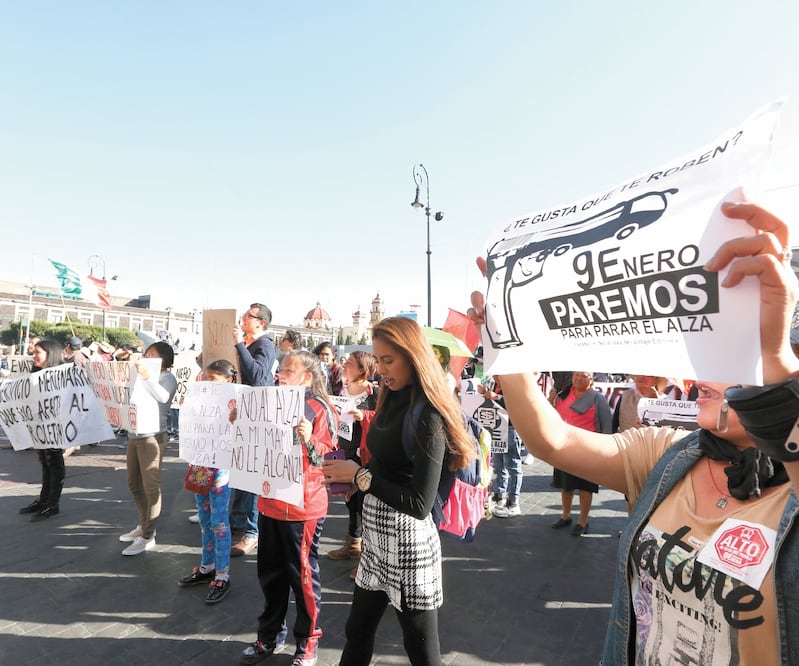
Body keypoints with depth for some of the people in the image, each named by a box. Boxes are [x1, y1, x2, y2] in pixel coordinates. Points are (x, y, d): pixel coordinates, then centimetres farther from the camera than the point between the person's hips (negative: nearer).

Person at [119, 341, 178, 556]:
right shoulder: (143, 375, 17)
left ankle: (148, 537, 5)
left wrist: (147, 377, -37)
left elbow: (163, 397, -26)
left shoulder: (167, 377, -6)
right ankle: (144, 525, 33)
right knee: (134, 484, 17)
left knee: (151, 487, -3)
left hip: (152, 437, -9)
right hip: (133, 435, 9)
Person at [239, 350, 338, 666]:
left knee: (303, 575, 8)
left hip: (303, 507, -6)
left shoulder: (320, 409, -14)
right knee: (270, 572, 18)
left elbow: (329, 457, -16)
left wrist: (309, 440, -33)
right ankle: (270, 635, 38)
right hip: (270, 502, 7)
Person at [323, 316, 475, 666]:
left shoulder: (427, 416, -21)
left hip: (407, 543, -8)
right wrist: (349, 475, -3)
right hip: (377, 536, 8)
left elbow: (420, 504, -23)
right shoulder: (394, 400, 4)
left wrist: (359, 475, -18)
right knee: (357, 632, 23)